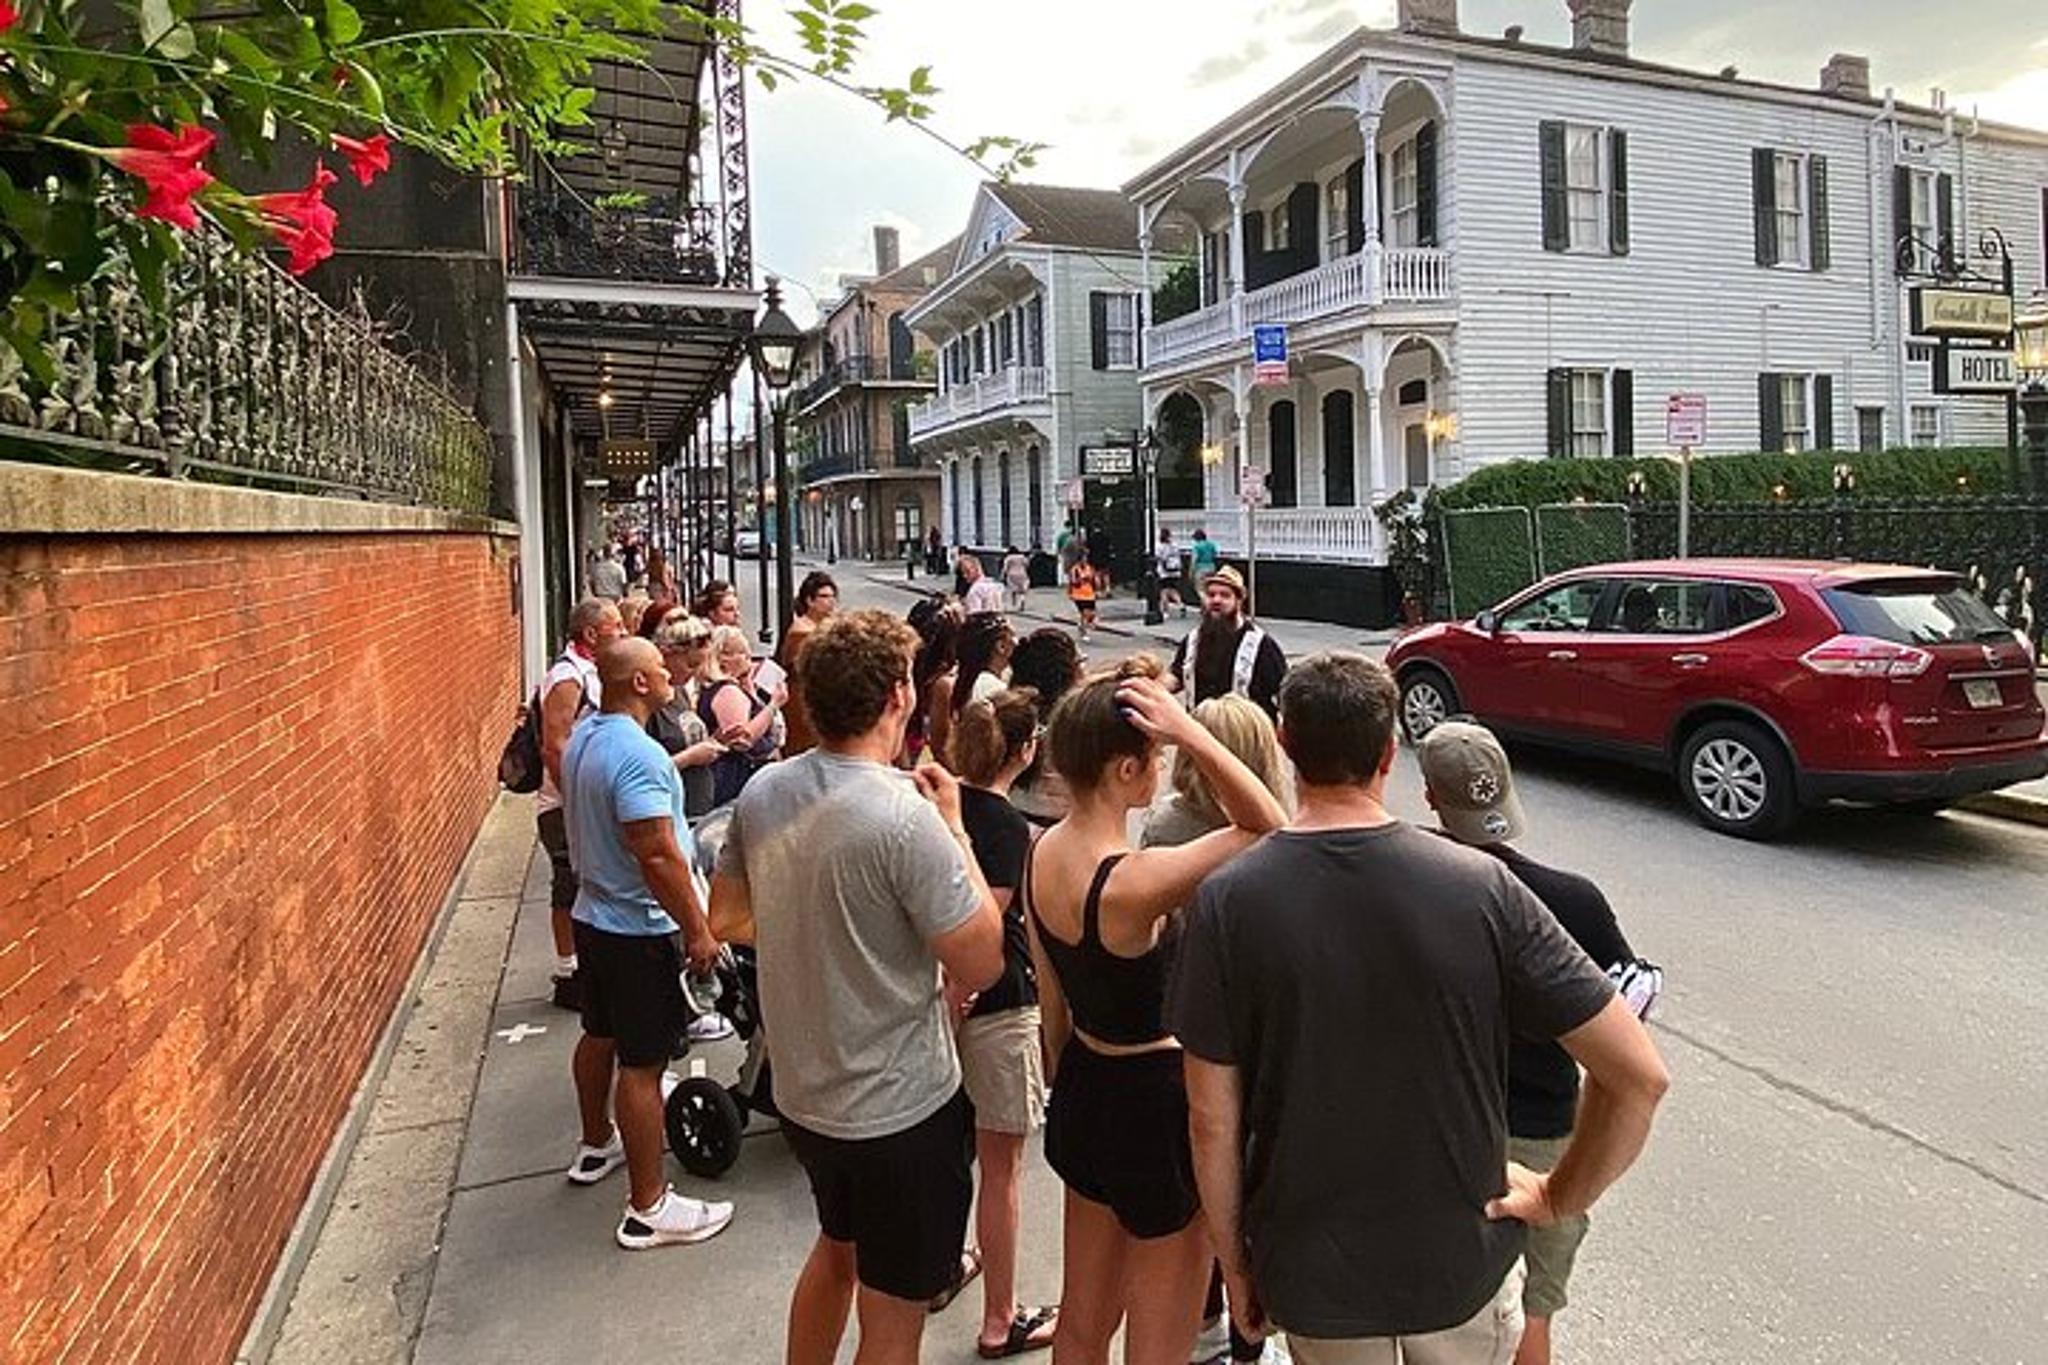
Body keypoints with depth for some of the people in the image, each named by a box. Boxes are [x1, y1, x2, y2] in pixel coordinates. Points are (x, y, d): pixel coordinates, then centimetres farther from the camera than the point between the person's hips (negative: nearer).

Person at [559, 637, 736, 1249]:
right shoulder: (639, 755, -27)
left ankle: (596, 1145, 45)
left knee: (599, 1036, 25)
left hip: (593, 915, 10)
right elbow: (658, 855, -29)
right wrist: (698, 930, -21)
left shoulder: (582, 738, 5)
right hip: (639, 930, -10)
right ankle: (648, 1208, 6)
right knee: (642, 1063, -3)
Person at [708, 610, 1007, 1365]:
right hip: (902, 1110, -7)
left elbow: (729, 919, 8)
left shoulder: (762, 793, -5)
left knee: (836, 1247, 32)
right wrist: (955, 828, -13)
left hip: (802, 1094, 7)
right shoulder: (907, 816, -27)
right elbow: (981, 964, -20)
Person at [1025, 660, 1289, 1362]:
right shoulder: (1134, 881, -30)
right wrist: (1191, 733, -31)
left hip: (1083, 1088, 8)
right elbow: (1270, 828, -24)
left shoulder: (1043, 851, -5)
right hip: (1153, 1103, -8)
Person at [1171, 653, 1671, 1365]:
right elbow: (1640, 1074, -15)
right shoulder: (1481, 885, -16)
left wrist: (1235, 1262, 3)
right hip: (1464, 1263, 0)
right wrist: (1560, 1196, -1)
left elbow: (1213, 1121, -12)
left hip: (1311, 1273, 0)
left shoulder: (1228, 901, -17)